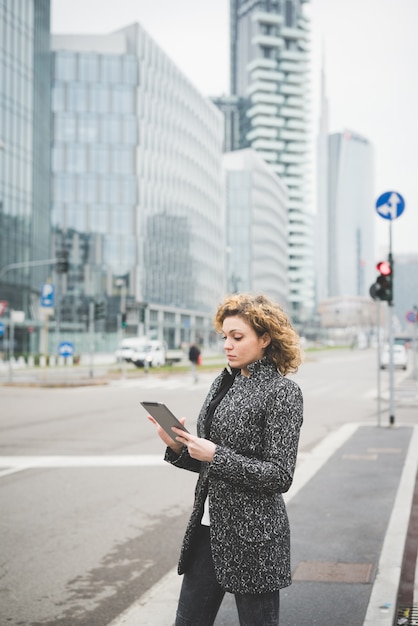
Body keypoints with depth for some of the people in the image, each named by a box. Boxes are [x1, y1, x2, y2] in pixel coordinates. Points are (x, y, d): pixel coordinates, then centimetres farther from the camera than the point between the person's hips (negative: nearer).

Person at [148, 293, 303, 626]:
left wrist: (215, 455, -20)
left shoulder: (283, 392, -11)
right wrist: (177, 446, -4)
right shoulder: (223, 384, 10)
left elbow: (280, 476, -16)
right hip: (208, 527, 7)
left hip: (253, 536, -7)